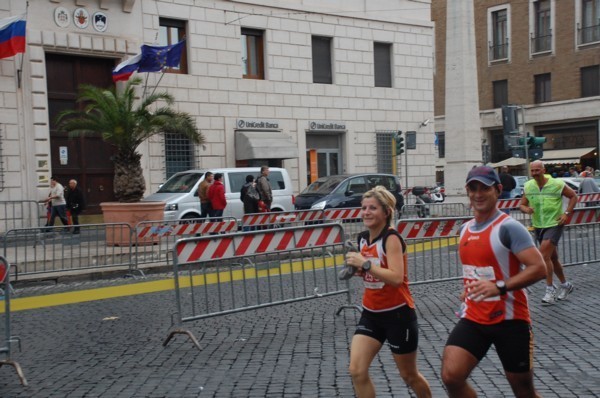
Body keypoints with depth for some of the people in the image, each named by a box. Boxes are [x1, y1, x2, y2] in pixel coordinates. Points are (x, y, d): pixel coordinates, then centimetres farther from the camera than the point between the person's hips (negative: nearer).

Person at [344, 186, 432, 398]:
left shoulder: (391, 238, -18)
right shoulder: (363, 238, 4)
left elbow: (396, 278, -29)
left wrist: (365, 264, -32)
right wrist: (358, 269, 0)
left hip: (398, 314, -6)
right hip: (371, 314, 6)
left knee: (409, 375, 12)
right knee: (357, 371, -7)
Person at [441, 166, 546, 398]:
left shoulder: (508, 227, -14)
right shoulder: (465, 229, 9)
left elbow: (539, 268, -22)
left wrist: (500, 287, -30)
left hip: (509, 319, -5)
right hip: (472, 318, 6)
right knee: (450, 376, -12)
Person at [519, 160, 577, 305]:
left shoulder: (557, 184, -12)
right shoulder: (528, 186, -1)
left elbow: (573, 196, 0)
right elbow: (522, 204, 7)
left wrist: (566, 213, -11)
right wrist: (526, 209, -17)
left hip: (554, 224, -5)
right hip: (538, 226, 6)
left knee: (544, 256, -19)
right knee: (552, 258, 17)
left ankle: (550, 290, -11)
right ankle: (565, 285, 35)